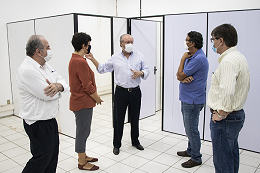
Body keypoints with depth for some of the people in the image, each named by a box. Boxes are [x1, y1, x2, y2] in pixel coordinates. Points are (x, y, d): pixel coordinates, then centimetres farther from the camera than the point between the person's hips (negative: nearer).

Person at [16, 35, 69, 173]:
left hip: (50, 120, 9)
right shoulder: (28, 70, -23)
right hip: (38, 124, -9)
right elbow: (48, 95, -27)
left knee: (53, 154, 19)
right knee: (42, 158, 5)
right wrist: (57, 88, -4)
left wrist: (58, 85, -18)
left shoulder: (45, 65, 8)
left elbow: (64, 83, 5)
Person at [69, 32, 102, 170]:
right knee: (83, 132, 2)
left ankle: (83, 156, 36)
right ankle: (82, 163, 17)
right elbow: (87, 86, -22)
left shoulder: (74, 59, 11)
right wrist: (97, 98, -9)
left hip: (79, 101, 11)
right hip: (83, 103, -11)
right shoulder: (81, 62, -23)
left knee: (82, 131, 21)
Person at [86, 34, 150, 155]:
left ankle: (135, 141, 32)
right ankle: (116, 144, 20)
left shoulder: (139, 56, 5)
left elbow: (147, 70, 7)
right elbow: (102, 69, 8)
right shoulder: (115, 58, 5)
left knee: (135, 118, 13)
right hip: (121, 92, -1)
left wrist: (140, 73, -14)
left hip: (135, 92, 1)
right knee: (118, 119, 4)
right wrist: (92, 59, -1)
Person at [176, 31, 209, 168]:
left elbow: (180, 75, -17)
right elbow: (179, 76, 8)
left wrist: (183, 59, -6)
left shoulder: (198, 59, -20)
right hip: (186, 99, 10)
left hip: (193, 100, -10)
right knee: (189, 128, 21)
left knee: (191, 129, 0)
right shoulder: (190, 56, 12)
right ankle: (190, 150, 37)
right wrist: (185, 78, -15)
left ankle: (196, 158, 14)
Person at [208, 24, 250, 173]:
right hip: (238, 114, 10)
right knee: (232, 157, 23)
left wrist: (221, 114, -20)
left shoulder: (228, 61, -22)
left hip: (225, 120, -10)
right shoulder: (240, 57, 12)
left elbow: (227, 92, -35)